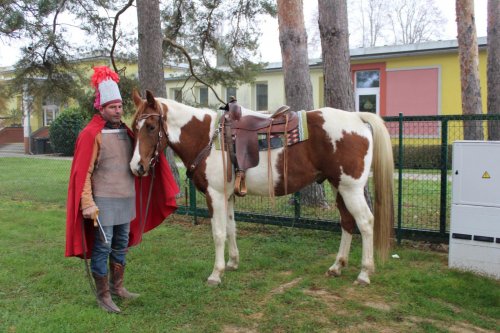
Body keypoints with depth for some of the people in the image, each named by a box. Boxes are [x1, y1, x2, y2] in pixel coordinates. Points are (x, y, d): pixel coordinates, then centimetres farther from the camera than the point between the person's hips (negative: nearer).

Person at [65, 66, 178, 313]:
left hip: (127, 199, 7)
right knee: (102, 248, 2)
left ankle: (117, 286, 34)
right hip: (104, 201, -7)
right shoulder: (91, 134, -11)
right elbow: (83, 172, -14)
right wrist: (88, 204, -19)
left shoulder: (127, 131, 8)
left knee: (121, 245, 17)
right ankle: (102, 296, 17)